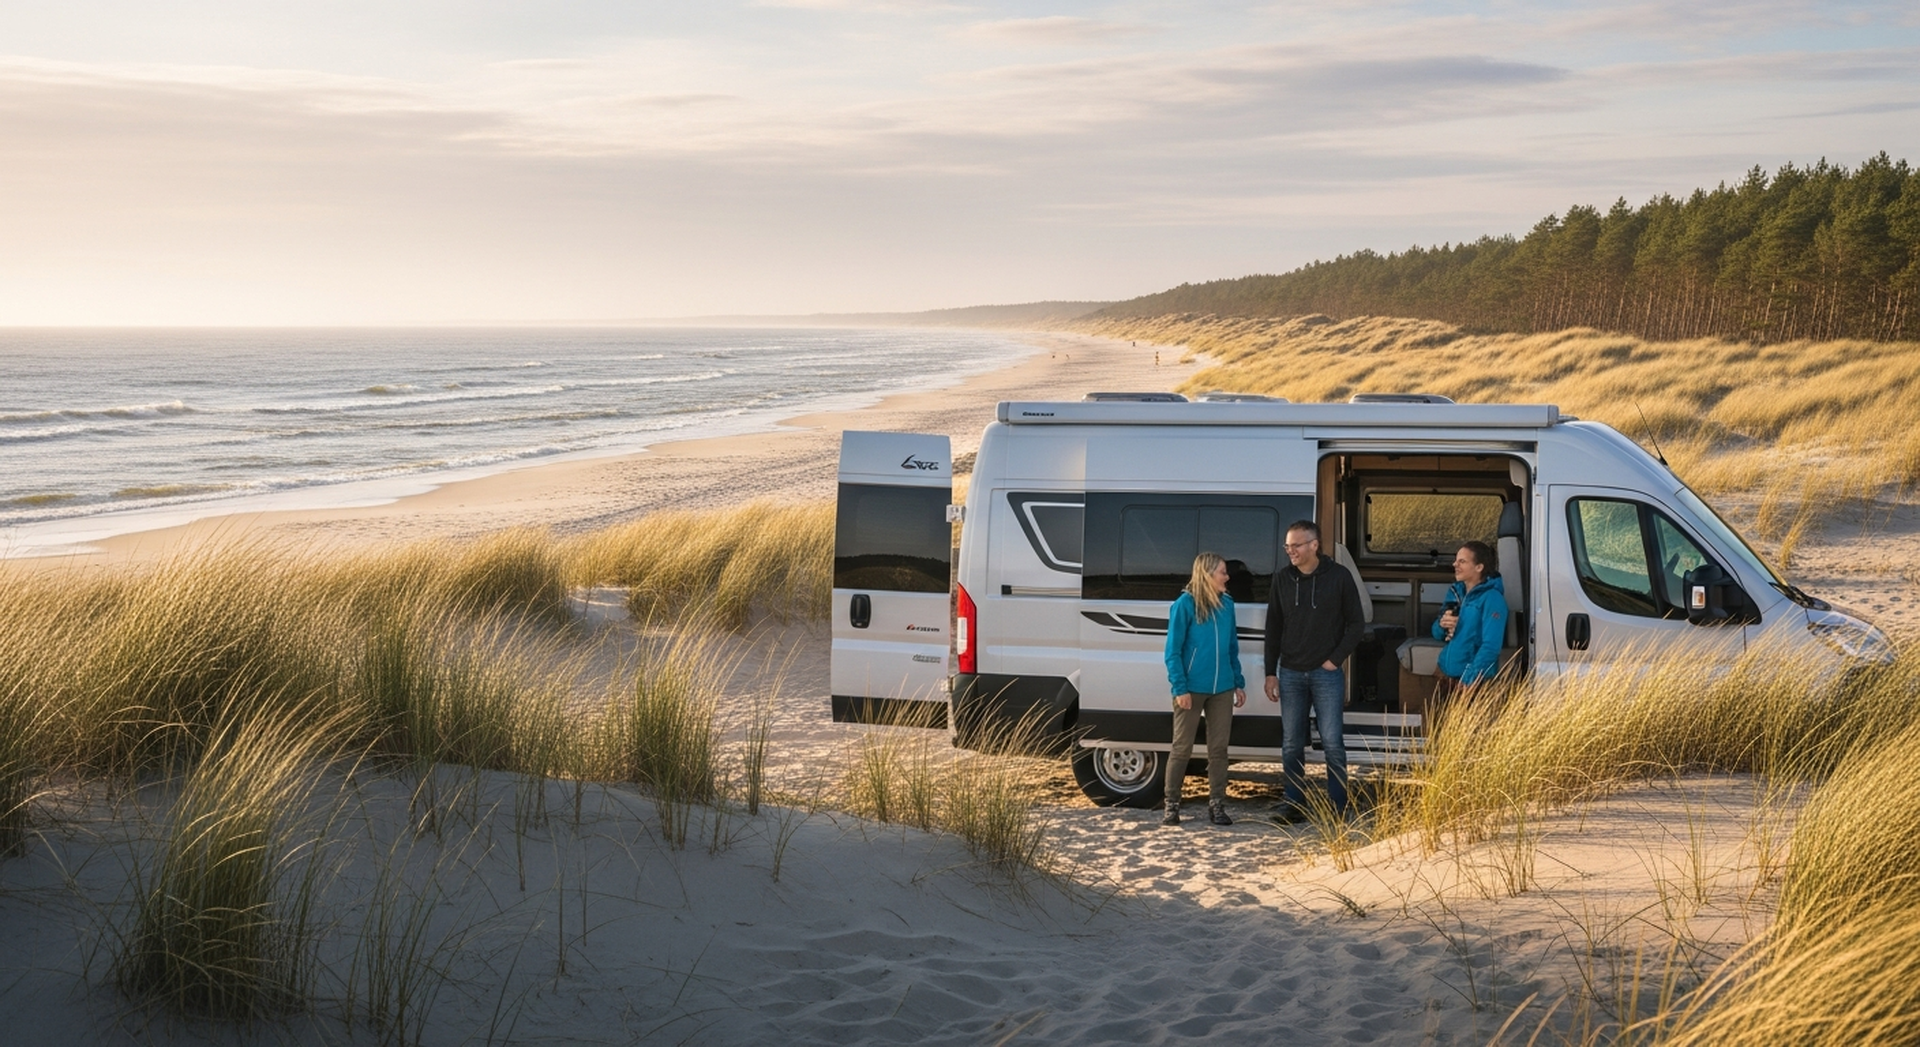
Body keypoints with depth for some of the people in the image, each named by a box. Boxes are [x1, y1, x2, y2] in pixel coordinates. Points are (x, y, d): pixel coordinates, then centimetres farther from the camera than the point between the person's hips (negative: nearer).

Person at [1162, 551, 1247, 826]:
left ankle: (1217, 805, 16)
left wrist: (1239, 683, 11)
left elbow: (1233, 647, 15)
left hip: (1222, 690, 5)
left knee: (1219, 749, 8)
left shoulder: (1227, 604, 8)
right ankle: (1172, 806, 9)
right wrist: (1180, 688, -14)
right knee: (1182, 748, 1)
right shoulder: (1185, 605, -8)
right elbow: (1173, 651, -8)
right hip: (1192, 689, -5)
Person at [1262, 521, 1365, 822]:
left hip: (1326, 673, -3)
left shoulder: (1338, 577, -4)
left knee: (1332, 743, -4)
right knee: (1291, 745, 5)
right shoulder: (1282, 579, 5)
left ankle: (1338, 808, 2)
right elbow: (1273, 628, 9)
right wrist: (1271, 673, 5)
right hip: (1290, 673, 3)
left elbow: (1356, 624, 0)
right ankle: (1295, 806, 12)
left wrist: (1336, 659, -8)